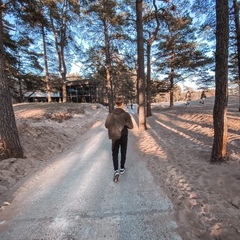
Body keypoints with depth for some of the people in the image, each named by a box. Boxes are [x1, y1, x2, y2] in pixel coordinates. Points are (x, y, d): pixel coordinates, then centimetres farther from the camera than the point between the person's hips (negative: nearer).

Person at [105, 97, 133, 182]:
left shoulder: (111, 114, -8)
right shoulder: (126, 114, -13)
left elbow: (107, 125, -5)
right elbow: (131, 126, -11)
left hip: (115, 137, 1)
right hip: (124, 136, -1)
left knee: (115, 153, 11)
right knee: (123, 152, 19)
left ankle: (116, 171, -4)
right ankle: (122, 168, 32)